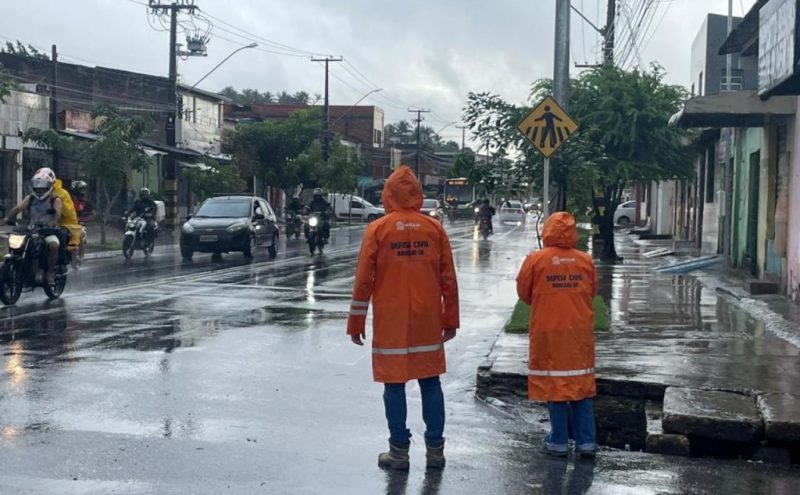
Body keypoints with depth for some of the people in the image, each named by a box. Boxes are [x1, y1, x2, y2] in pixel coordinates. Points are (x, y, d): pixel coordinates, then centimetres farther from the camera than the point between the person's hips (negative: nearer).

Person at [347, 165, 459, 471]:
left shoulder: (377, 229, -5)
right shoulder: (435, 229, 2)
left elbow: (363, 280, -5)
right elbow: (448, 279, 4)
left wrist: (356, 322, 2)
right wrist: (450, 319, 13)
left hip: (390, 322, -2)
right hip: (428, 321, 2)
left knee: (394, 384, 4)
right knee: (430, 382, 10)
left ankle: (399, 451, 7)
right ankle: (435, 449, 13)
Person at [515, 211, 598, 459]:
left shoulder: (535, 260, -9)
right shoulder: (585, 260, -3)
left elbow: (523, 292, 1)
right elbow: (592, 292, 8)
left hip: (548, 332, -2)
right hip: (580, 332, 2)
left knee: (554, 386, 7)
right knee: (582, 385, 10)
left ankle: (558, 442, 11)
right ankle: (586, 442, 11)